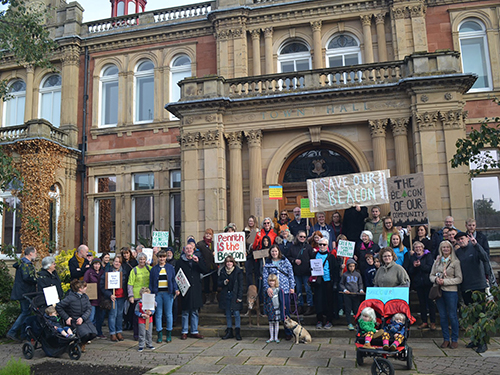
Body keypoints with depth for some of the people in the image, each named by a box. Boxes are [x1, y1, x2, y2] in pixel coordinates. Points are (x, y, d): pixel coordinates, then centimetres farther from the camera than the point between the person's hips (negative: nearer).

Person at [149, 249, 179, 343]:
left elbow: (174, 280, 8)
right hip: (157, 293, 0)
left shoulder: (171, 268, 7)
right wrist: (151, 294, -1)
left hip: (168, 293, 0)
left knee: (169, 314, 3)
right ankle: (159, 334, 11)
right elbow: (151, 283, 8)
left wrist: (176, 289, -7)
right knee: (158, 314, 3)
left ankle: (169, 334, 13)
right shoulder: (154, 269, 8)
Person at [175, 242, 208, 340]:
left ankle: (194, 331, 16)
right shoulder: (180, 262, 3)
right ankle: (184, 332, 12)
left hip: (196, 289, 3)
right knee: (185, 312, 2)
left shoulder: (198, 260, 10)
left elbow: (205, 271, -2)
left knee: (195, 311, 8)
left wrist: (198, 262, -14)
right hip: (185, 290, -2)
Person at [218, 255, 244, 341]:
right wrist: (224, 282, -10)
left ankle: (238, 332, 3)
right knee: (228, 314, 9)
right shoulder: (222, 271, 7)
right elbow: (219, 283, 13)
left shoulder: (238, 271, -3)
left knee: (236, 313, -5)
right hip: (226, 295, 4)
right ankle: (229, 332, 18)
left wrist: (239, 297, -9)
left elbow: (240, 285, -3)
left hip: (234, 295, -4)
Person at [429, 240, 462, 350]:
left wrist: (445, 281, -14)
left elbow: (459, 279, -5)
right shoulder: (437, 261, 11)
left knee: (452, 316, 1)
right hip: (439, 291, 4)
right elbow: (431, 275, 13)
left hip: (451, 291, -4)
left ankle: (454, 340, 13)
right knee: (442, 316, 7)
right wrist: (436, 279, -9)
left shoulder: (455, 262, -2)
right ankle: (446, 339, 17)